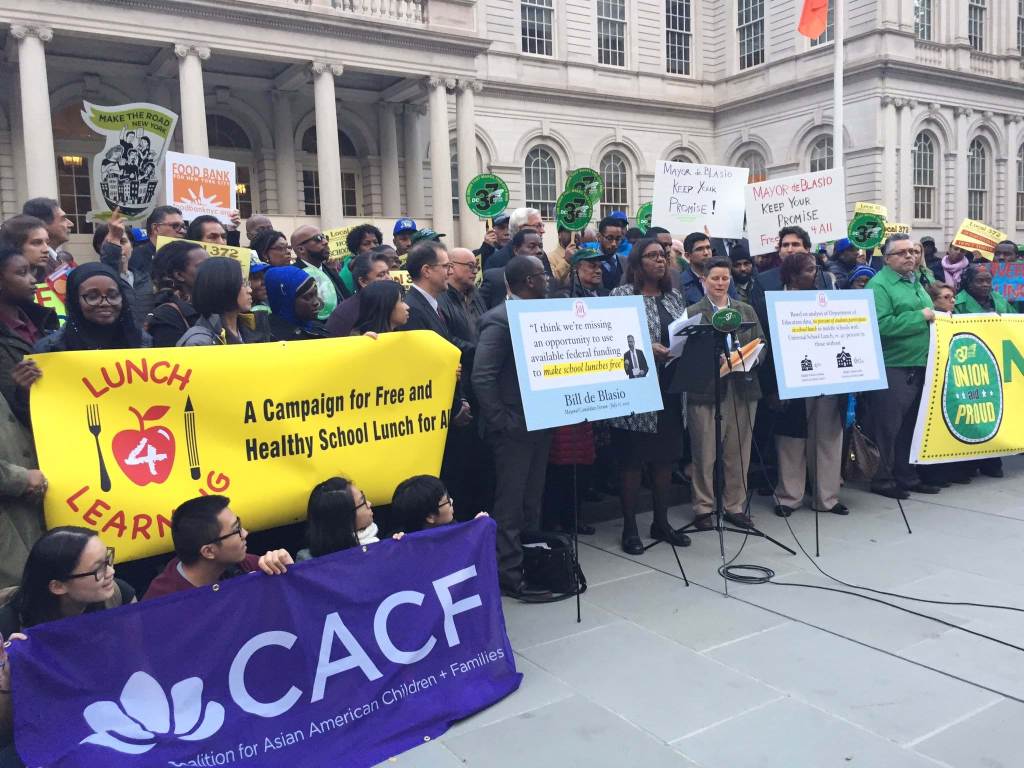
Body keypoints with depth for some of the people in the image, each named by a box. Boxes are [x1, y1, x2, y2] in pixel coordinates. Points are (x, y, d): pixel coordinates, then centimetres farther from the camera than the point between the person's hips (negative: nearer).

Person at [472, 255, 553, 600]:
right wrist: (501, 422, -19)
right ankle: (509, 574, 11)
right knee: (510, 504, 1)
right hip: (514, 428, -8)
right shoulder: (500, 319, -15)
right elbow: (482, 377, -20)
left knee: (532, 501, 17)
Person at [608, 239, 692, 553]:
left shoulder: (674, 297, 15)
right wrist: (647, 348, -22)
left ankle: (661, 522, 24)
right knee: (632, 459, 1)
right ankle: (629, 527, 12)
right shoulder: (622, 294, -3)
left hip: (670, 388, 6)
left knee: (665, 456, 11)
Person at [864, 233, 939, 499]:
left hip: (919, 366, 9)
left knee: (911, 426, 16)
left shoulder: (915, 283, 17)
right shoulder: (879, 285, -11)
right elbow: (881, 325, -24)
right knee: (887, 427, 0)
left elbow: (929, 318, 28)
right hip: (892, 368, -9)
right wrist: (920, 316, -17)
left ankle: (907, 475, 27)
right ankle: (882, 480, 11)